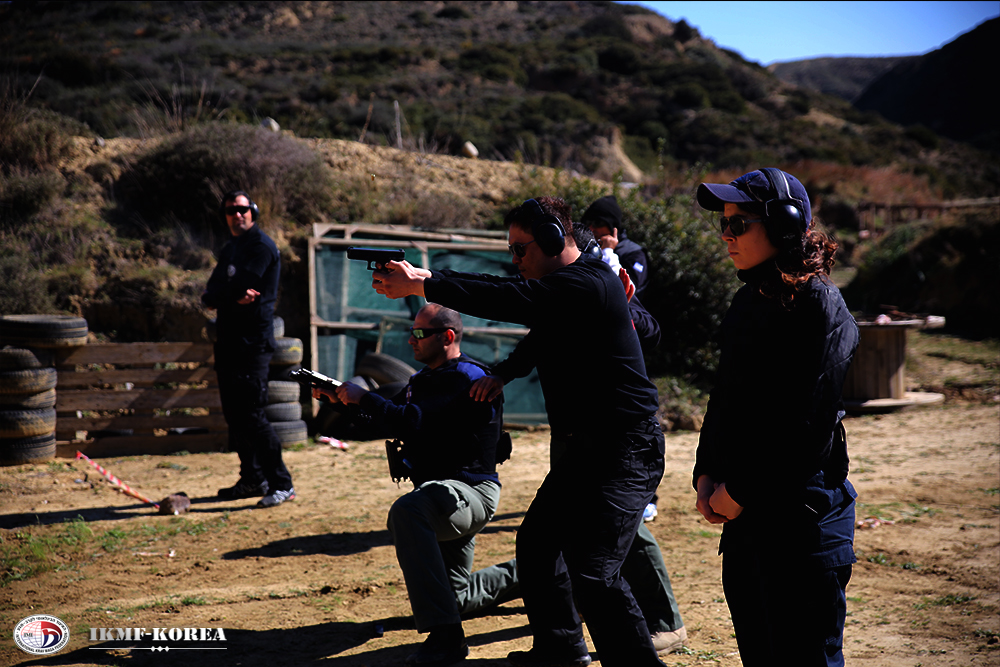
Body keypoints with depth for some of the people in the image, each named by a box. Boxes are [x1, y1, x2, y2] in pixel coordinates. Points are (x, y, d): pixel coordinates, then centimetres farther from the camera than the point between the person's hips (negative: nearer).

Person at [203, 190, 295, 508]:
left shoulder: (261, 246, -8)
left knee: (251, 414, -13)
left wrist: (220, 296, 0)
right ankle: (253, 479, 22)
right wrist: (235, 297, -13)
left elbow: (239, 287, -19)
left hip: (253, 342, -9)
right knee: (234, 414, 12)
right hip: (229, 340, 9)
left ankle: (282, 484, -8)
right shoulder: (230, 249, 18)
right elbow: (211, 293, 6)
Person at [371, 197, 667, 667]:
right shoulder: (561, 286, 14)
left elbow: (509, 300, -26)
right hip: (586, 447, 11)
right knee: (537, 542, 19)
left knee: (592, 570, -18)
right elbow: (509, 295, 11)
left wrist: (421, 286, -23)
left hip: (625, 451, -11)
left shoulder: (586, 285, -18)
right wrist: (429, 277, -1)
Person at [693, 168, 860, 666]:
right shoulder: (747, 301, 12)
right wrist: (706, 476, 4)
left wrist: (739, 493, -13)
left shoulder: (818, 304, -13)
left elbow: (807, 425, -18)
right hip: (742, 514, 8)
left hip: (802, 517, -8)